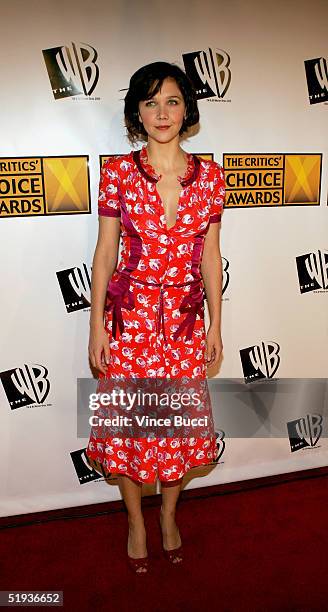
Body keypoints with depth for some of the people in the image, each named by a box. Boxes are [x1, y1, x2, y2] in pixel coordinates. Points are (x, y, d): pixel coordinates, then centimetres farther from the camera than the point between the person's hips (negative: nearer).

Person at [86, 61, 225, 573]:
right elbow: (105, 253, -2)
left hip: (187, 319, 2)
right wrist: (97, 326, -4)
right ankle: (136, 521, 38)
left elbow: (211, 256, 4)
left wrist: (215, 326, 3)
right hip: (129, 315, -1)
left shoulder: (210, 176, 0)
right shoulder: (118, 171, -4)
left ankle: (169, 516, 41)